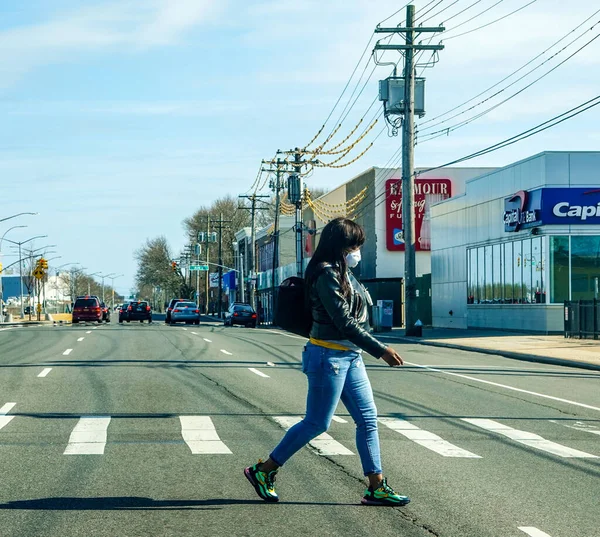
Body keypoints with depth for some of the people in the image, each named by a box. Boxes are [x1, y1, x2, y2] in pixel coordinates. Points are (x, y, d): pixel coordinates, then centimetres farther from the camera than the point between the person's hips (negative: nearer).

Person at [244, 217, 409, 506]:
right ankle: (263, 471, 10)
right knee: (317, 423, -2)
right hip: (329, 356, -10)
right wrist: (381, 350, -21)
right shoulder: (327, 275, -17)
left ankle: (377, 487, 7)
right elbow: (345, 322, -21)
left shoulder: (344, 274, 13)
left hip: (349, 356, 10)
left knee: (368, 418, 5)